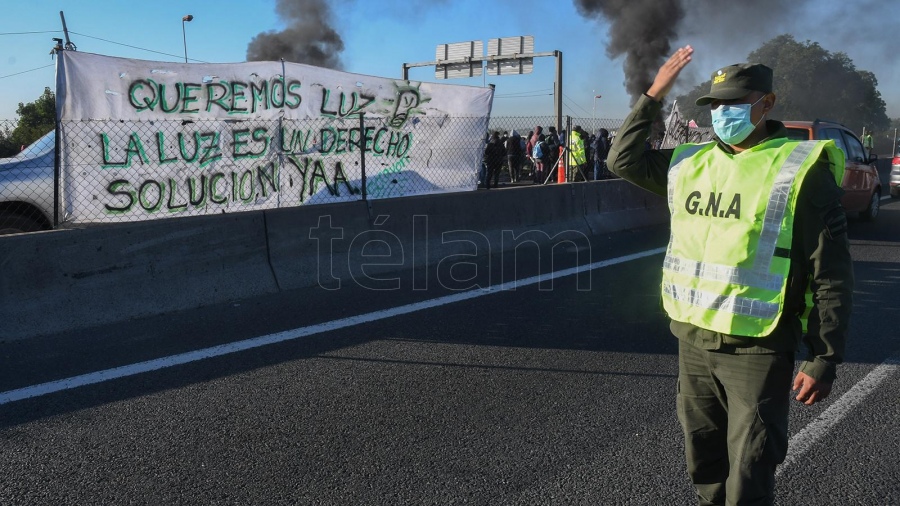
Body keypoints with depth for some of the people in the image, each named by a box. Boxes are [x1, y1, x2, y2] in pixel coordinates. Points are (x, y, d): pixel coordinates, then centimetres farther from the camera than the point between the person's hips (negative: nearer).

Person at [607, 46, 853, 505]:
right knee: (705, 466, 21)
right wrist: (652, 96, 5)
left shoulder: (800, 168, -9)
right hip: (693, 341, 6)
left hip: (755, 349, -5)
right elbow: (624, 159, 12)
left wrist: (824, 358, -11)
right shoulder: (691, 163, 7)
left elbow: (831, 273, -10)